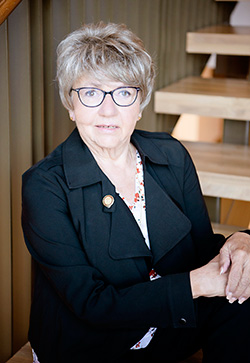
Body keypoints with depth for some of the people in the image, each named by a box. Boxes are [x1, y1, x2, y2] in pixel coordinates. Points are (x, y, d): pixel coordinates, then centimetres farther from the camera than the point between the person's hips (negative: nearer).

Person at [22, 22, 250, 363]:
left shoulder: (172, 156, -2)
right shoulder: (45, 186, -16)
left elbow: (203, 249, 3)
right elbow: (90, 303, -20)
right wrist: (196, 283, -25)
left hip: (172, 331, 4)